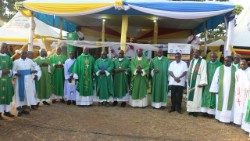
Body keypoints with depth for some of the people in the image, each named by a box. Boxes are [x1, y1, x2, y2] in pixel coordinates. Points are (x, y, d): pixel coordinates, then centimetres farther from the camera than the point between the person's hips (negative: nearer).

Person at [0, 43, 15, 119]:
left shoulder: (8, 57, 12)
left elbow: (11, 68, 12)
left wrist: (8, 71, -8)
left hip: (7, 79, 4)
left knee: (8, 94, 5)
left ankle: (6, 111, 14)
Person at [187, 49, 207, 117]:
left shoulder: (203, 61, -6)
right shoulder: (192, 61, 14)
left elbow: (204, 72, -12)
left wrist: (202, 82, -18)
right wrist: (188, 80, 12)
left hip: (197, 80, -6)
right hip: (191, 80, 6)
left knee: (196, 95, -4)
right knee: (190, 94, 7)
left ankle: (196, 110, 2)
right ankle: (191, 109, 14)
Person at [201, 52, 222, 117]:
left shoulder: (219, 64, -3)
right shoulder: (208, 63, 9)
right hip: (207, 83, 4)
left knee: (213, 97, -1)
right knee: (206, 96, 4)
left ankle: (211, 112, 4)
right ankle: (205, 110, 11)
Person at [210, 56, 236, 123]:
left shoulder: (235, 69, 1)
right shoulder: (219, 68, 2)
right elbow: (215, 79, 1)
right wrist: (214, 89, -4)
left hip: (230, 91, 0)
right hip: (221, 90, 1)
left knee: (229, 104, 4)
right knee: (220, 103, 7)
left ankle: (227, 118, 11)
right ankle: (219, 117, 17)